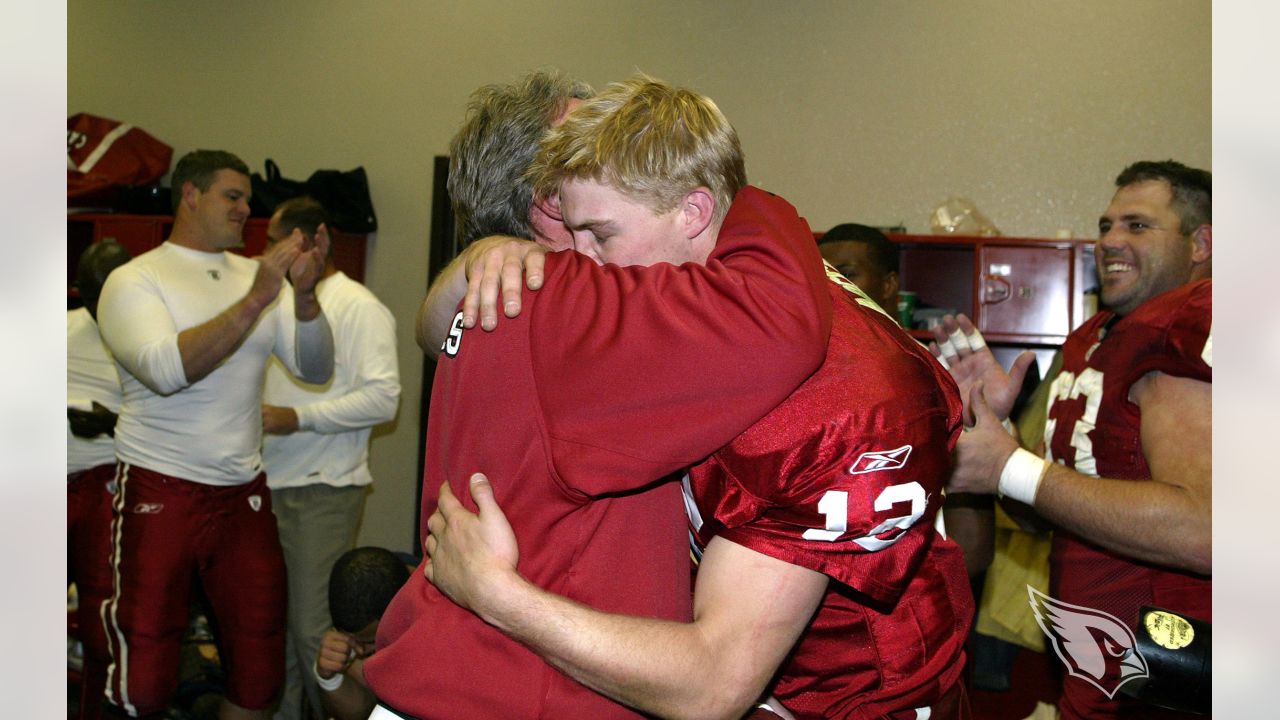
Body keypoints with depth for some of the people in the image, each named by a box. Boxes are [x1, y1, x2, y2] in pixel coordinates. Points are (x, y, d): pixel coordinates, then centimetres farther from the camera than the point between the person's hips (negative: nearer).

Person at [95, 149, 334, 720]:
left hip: (243, 491, 4)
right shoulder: (133, 280, -3)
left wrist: (304, 294, -16)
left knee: (260, 671, 9)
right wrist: (255, 300, -26)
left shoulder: (255, 274, 9)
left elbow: (315, 368, 1)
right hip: (159, 494, -4)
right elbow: (168, 369, -21)